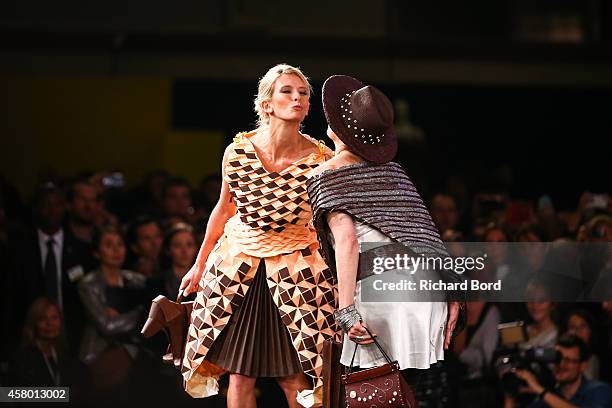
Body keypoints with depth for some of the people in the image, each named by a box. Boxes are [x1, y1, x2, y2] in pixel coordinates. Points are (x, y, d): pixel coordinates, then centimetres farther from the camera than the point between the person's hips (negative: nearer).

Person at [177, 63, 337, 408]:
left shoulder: (320, 160, -12)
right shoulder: (238, 152, -7)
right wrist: (199, 264, 18)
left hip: (296, 269, -1)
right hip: (239, 260, 2)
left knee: (295, 378, -1)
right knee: (240, 375, 3)